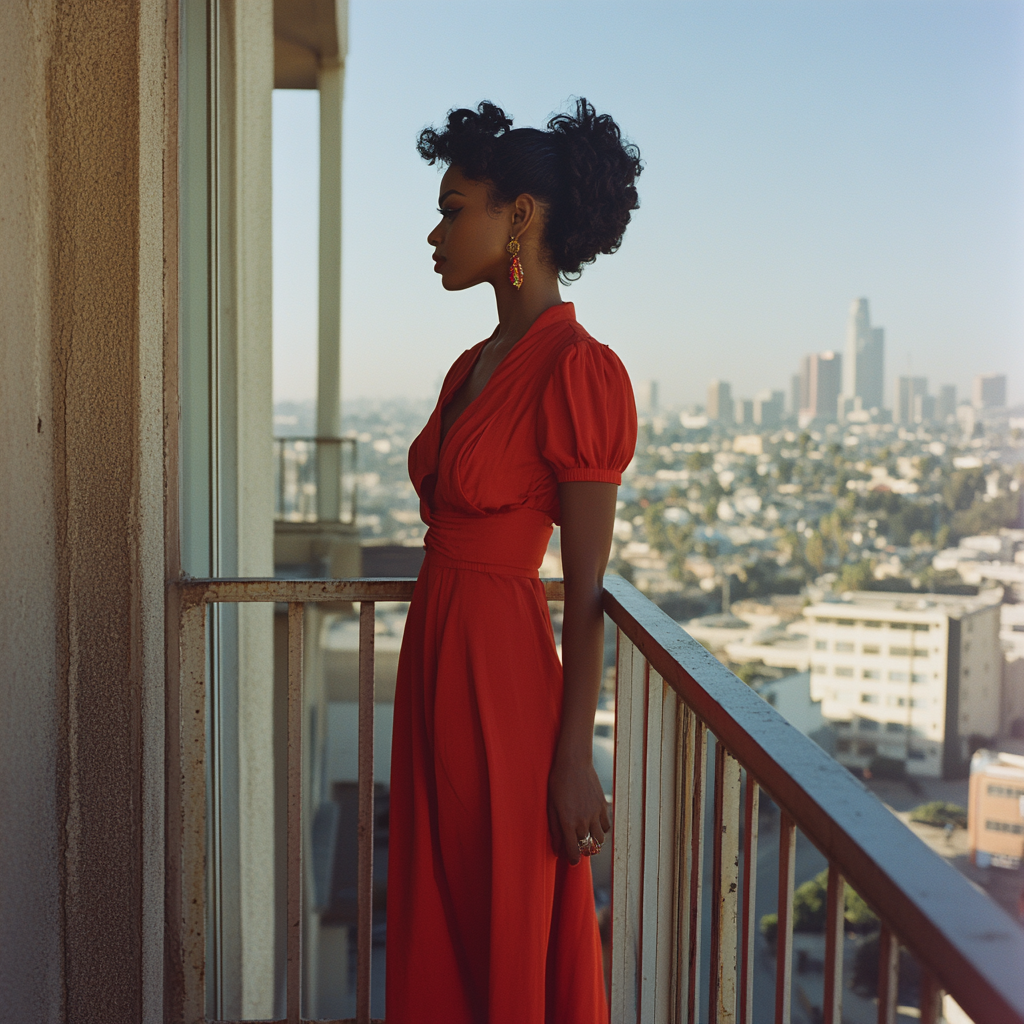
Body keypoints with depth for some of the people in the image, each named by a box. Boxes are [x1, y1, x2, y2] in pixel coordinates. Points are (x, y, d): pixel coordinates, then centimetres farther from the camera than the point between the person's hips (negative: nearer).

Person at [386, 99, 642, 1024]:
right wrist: (430, 691, 19)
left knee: (513, 946, 8)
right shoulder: (475, 366, 10)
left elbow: (588, 592, -16)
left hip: (502, 669, -9)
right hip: (435, 657, 9)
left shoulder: (579, 372, -16)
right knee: (436, 933, 19)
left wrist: (574, 760, -15)